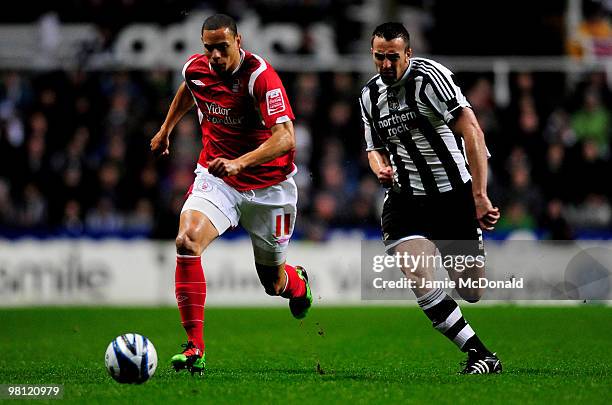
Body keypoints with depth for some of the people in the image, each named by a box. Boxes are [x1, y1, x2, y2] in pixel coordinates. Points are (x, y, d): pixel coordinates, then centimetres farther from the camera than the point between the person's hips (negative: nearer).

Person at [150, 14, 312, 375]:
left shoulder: (260, 76, -23)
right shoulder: (196, 69, -6)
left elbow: (285, 137, -33)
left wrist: (240, 162, -46)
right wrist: (167, 128, 30)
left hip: (268, 185, -3)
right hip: (215, 177, 3)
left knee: (273, 282, 9)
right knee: (187, 241, -27)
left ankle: (298, 284, 52)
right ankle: (195, 349, -22)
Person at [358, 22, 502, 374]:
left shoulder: (429, 77, -16)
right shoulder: (370, 96, 7)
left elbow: (472, 132, -22)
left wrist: (479, 196, -27)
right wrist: (380, 166, -4)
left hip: (455, 195, -4)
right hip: (406, 198, 4)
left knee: (472, 292, 3)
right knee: (420, 279, -20)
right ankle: (481, 355, -10)